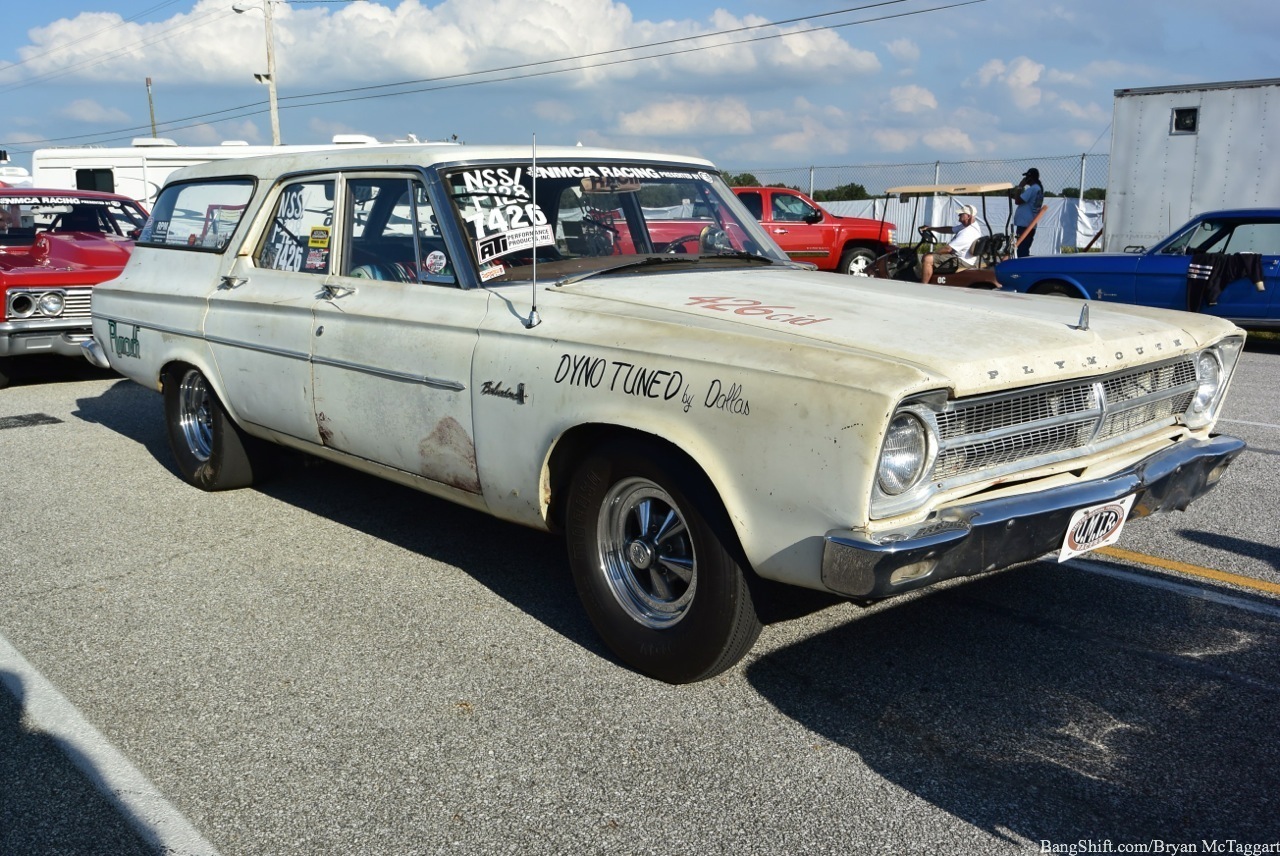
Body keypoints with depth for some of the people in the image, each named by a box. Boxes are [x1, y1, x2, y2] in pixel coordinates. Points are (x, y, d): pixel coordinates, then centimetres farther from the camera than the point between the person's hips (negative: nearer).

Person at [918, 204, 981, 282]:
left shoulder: (967, 232, -25)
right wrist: (930, 228, 13)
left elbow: (948, 249, -25)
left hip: (962, 262, -12)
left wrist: (932, 253, -11)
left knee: (928, 259, -21)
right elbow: (951, 229, 18)